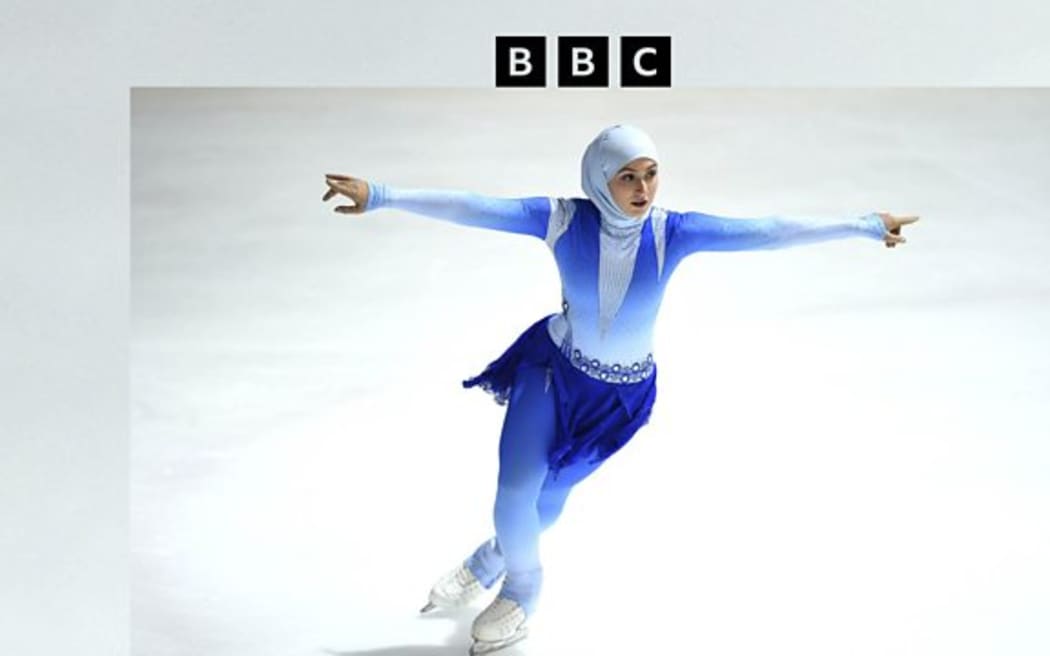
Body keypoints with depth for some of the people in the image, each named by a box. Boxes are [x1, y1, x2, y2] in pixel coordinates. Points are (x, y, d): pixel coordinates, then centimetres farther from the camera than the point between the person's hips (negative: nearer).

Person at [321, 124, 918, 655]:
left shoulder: (672, 232, -21)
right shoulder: (565, 219, -22)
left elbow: (765, 232, -21)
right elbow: (473, 208, -28)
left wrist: (865, 226, -21)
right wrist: (379, 195, -35)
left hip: (620, 393, 1)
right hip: (553, 366, 0)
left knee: (549, 495, 13)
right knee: (515, 491, -3)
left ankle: (496, 561, 48)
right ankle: (521, 584, 32)